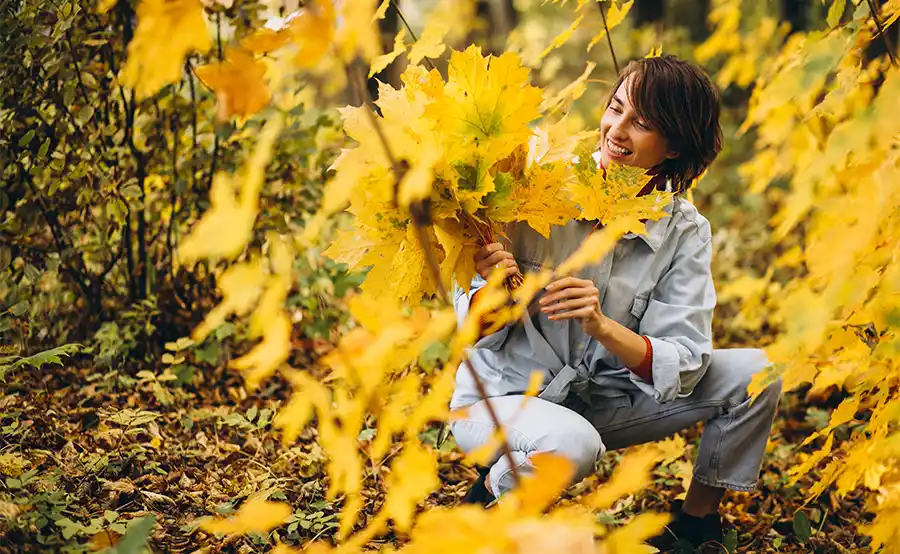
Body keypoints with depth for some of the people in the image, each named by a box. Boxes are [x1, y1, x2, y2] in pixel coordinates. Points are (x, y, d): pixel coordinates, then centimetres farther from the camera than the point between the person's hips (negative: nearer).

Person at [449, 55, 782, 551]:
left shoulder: (685, 232, -7)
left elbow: (682, 368, -16)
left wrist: (603, 327, -33)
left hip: (599, 401, 4)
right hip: (498, 396, -4)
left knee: (754, 373, -9)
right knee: (572, 444, -38)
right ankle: (492, 490, -3)